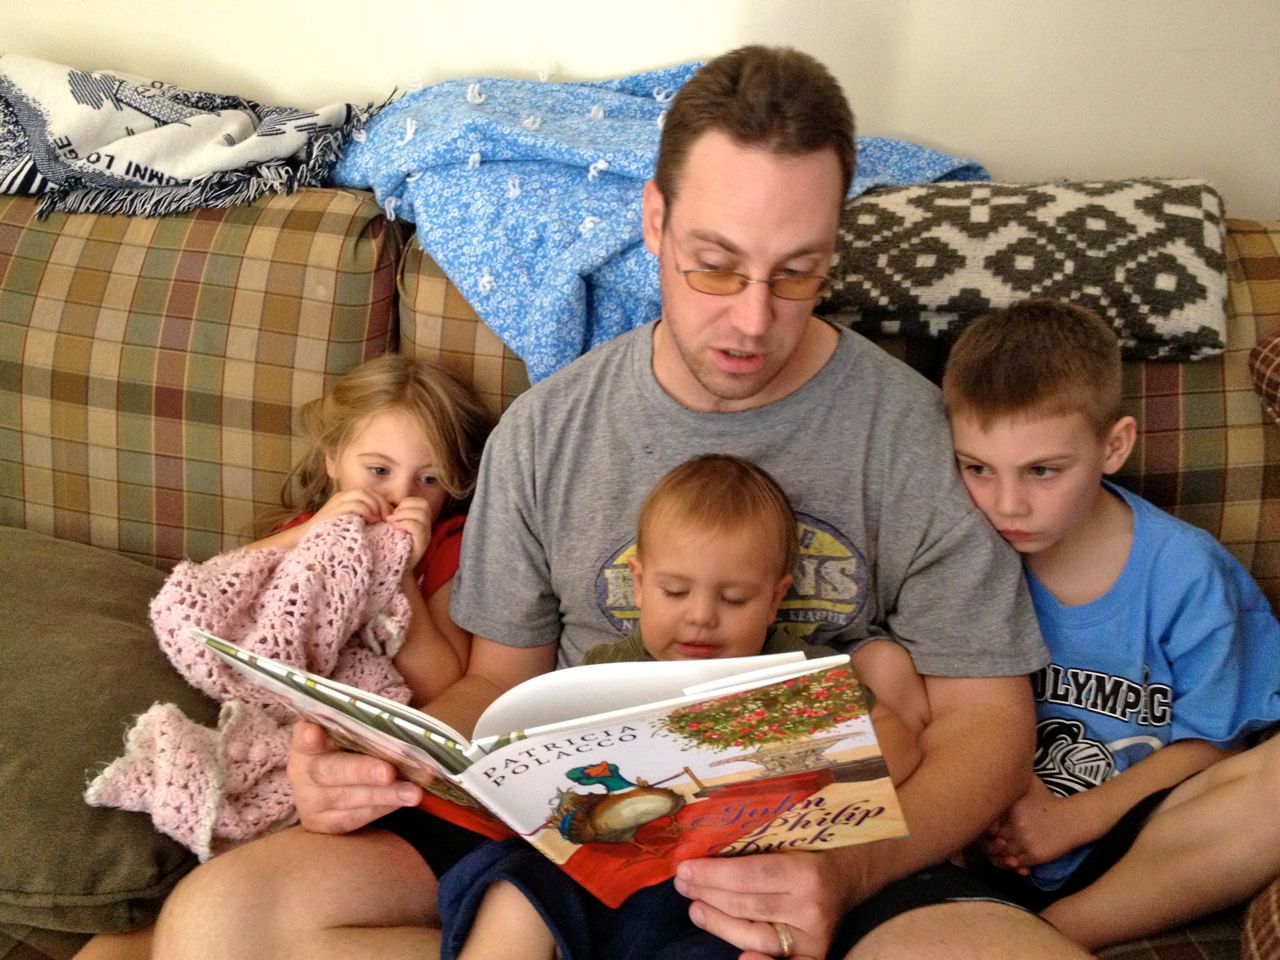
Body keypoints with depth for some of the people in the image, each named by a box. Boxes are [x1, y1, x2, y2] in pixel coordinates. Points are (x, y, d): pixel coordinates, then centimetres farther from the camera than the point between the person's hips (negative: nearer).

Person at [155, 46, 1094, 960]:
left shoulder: (916, 435, -4)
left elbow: (984, 722, -3)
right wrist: (375, 762, -11)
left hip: (821, 855, -2)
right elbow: (501, 680, 12)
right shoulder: (546, 431, 4)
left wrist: (844, 876, -24)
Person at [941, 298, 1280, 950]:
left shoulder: (1185, 573, -7)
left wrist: (1073, 818, -14)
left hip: (1120, 836, 0)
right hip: (993, 841, 1)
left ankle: (1048, 933, -24)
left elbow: (1203, 742, -2)